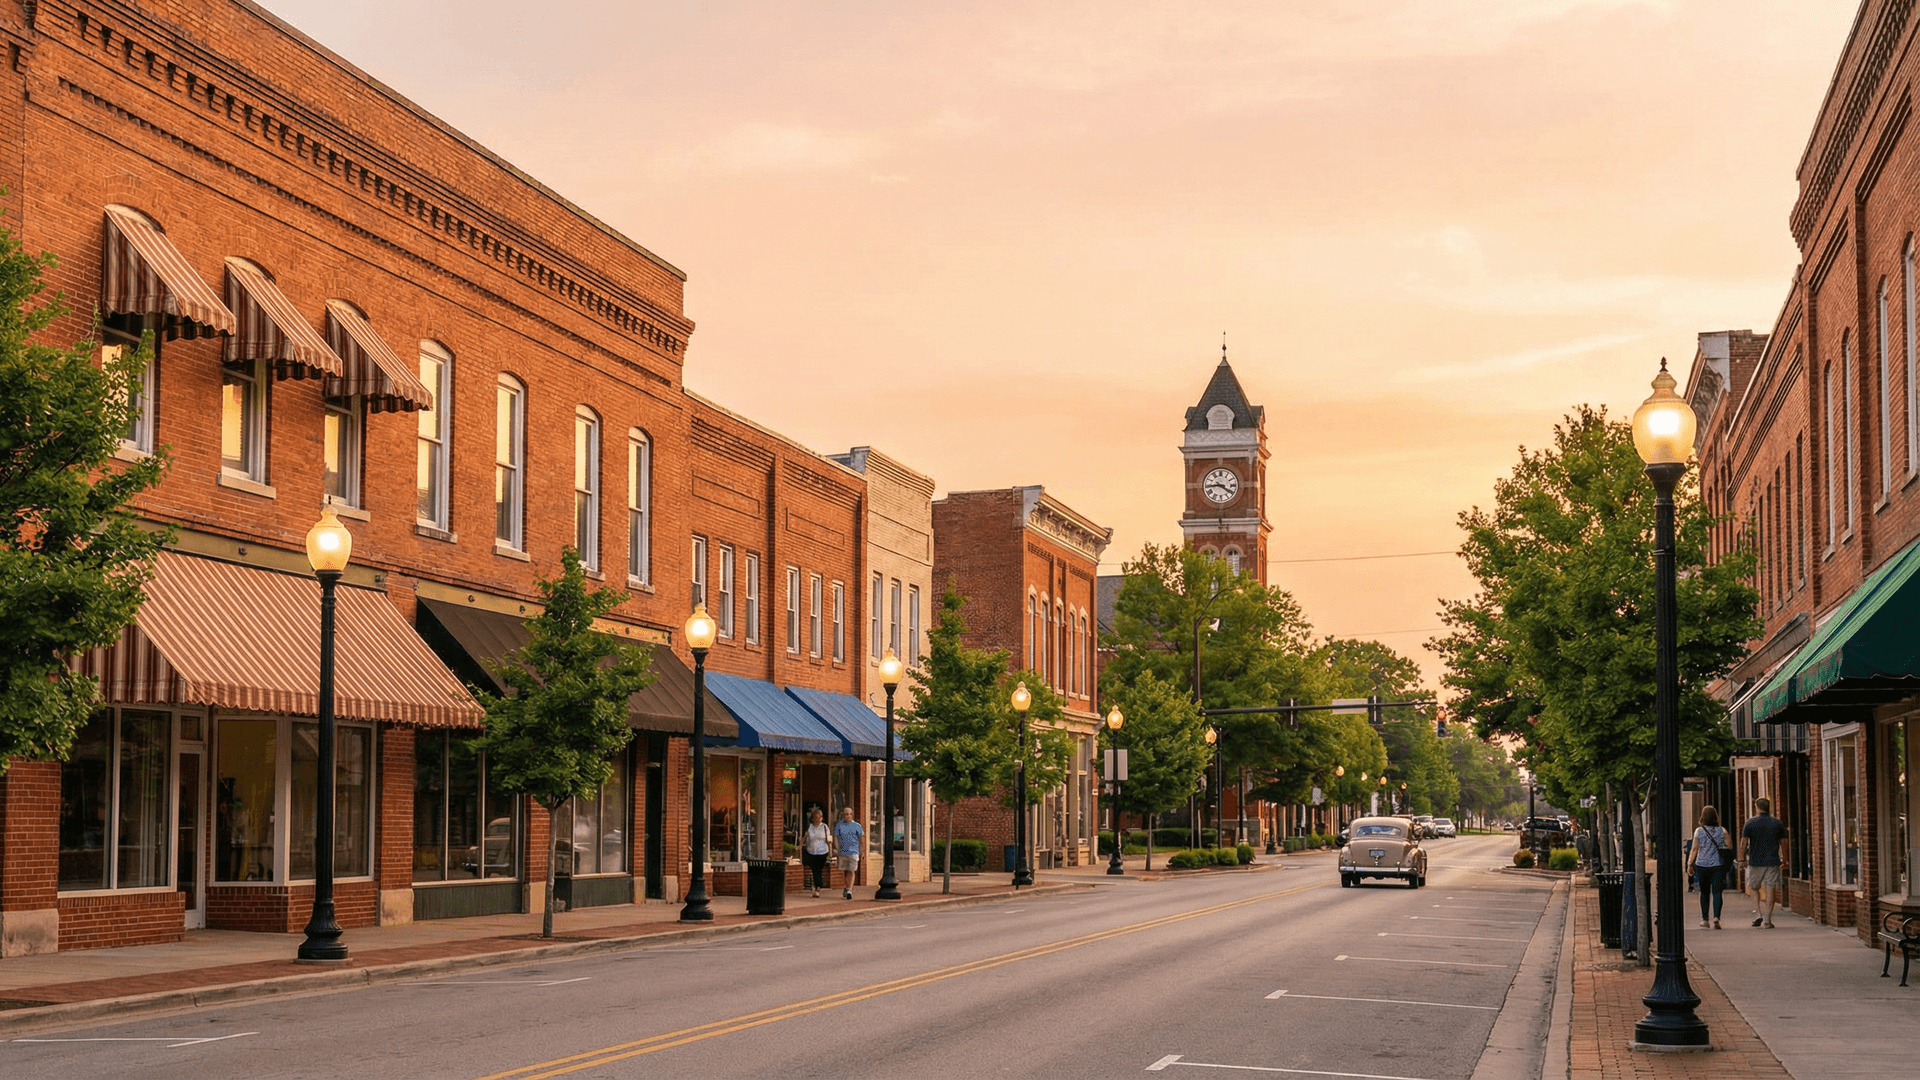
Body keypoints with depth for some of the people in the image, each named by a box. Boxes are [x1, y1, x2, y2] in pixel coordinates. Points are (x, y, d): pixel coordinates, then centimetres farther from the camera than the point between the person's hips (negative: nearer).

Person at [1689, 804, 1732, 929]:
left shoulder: (1699, 831, -2)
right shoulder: (1722, 831, 0)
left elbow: (1695, 849, -4)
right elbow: (1730, 846, -3)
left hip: (1702, 865, 0)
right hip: (1718, 865, 0)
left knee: (1704, 892, 13)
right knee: (1717, 892, -1)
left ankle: (1705, 919, 18)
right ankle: (1716, 916, -21)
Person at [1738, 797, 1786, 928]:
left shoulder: (1750, 822, -5)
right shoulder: (1776, 823, 0)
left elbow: (1744, 843, -5)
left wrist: (1742, 859, 3)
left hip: (1755, 861, -1)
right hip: (1772, 861, 1)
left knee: (1755, 888, 15)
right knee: (1770, 890, 2)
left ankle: (1758, 914, 2)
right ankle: (1767, 920, -2)